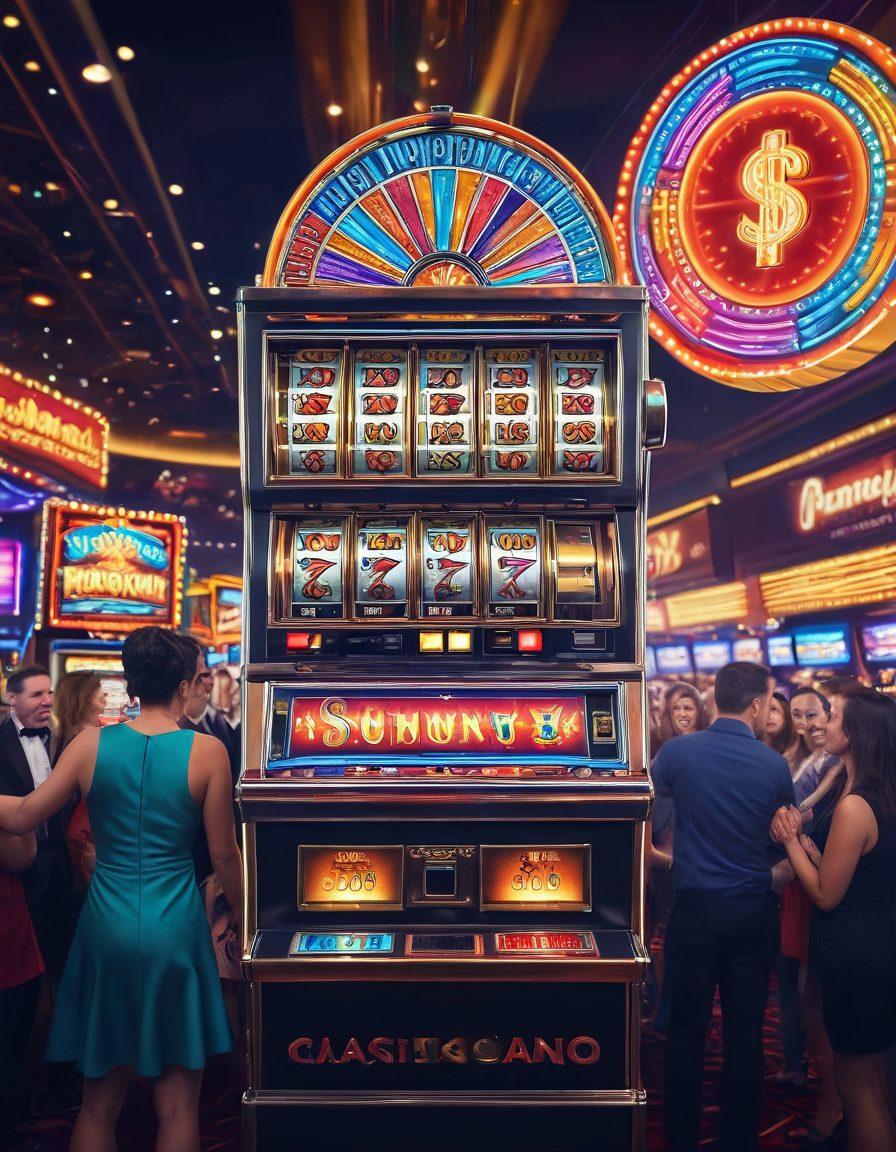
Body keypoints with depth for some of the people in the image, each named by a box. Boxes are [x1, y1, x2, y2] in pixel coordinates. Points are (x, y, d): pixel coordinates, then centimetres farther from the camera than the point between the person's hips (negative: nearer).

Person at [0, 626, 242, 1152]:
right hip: (174, 930, -2)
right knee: (178, 1106, 12)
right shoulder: (206, 751, -9)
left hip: (107, 925, 3)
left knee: (100, 1102, 19)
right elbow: (225, 855, -3)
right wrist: (245, 913, 12)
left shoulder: (92, 742, -4)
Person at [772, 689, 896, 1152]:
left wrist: (791, 840, -10)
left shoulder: (853, 806, -25)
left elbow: (826, 894, -19)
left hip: (855, 956, -9)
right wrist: (802, 836, -2)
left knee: (856, 1079, 8)